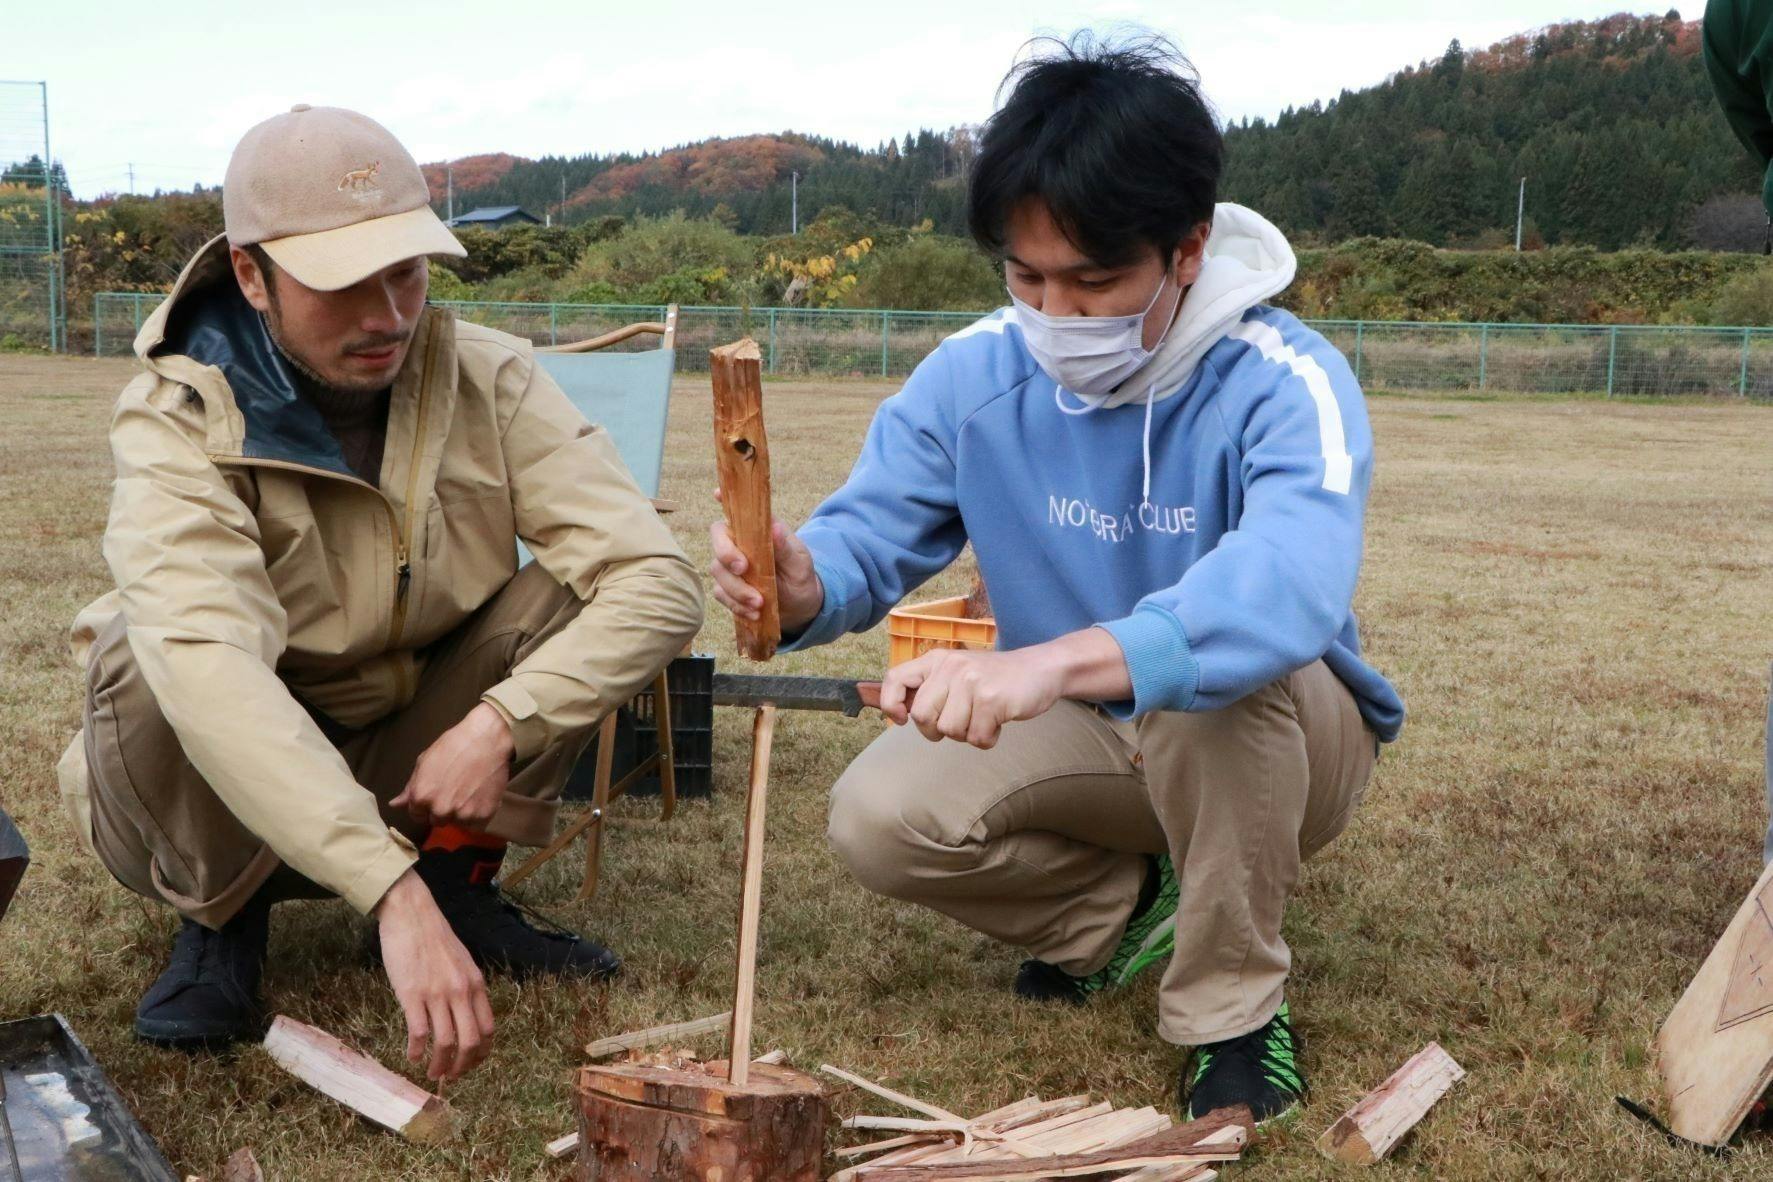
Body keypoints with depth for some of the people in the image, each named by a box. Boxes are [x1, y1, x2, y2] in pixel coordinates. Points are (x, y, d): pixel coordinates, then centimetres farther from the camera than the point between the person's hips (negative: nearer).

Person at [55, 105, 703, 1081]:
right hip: (230, 806, -2)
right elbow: (209, 666, -43)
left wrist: (501, 723, -34)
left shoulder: (489, 382, -15)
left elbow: (658, 583, -19)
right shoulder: (176, 422, -26)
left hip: (417, 773, 3)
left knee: (573, 585, -20)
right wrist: (392, 894, -53)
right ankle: (219, 920, -4)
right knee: (147, 661, -34)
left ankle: (457, 879, -3)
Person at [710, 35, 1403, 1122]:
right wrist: (806, 583, -40)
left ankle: (1235, 1002, -14)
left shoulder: (1286, 382, -28)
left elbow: (1291, 582, -48)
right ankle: (1130, 905, 10)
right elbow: (868, 537, -13)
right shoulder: (973, 374, -12)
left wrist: (1054, 662, -64)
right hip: (1080, 744, 4)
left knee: (1216, 669, -38)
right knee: (880, 819, -19)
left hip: (1285, 742, -4)